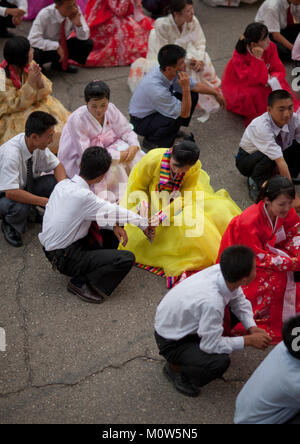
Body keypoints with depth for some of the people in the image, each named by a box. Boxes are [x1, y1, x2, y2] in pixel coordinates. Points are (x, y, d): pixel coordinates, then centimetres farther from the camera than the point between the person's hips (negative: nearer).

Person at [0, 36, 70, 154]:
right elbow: (16, 105, -22)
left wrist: (39, 81, -29)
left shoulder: (30, 65, -8)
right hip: (13, 115, -6)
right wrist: (30, 82, -31)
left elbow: (46, 91, -5)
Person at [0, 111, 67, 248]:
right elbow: (11, 193, -39)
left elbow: (57, 166, -2)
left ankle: (31, 210, 6)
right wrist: (45, 201, -36)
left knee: (56, 182, -18)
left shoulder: (39, 145, -16)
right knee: (20, 207, -39)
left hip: (26, 186, 6)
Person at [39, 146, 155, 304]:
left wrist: (114, 225, -2)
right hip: (65, 258, -9)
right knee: (127, 259, -15)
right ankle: (81, 283, -9)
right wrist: (144, 223, 2)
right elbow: (115, 213, -13)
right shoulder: (82, 196, -27)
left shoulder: (63, 184, -2)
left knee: (112, 234, 15)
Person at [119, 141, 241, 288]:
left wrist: (165, 212, -34)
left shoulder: (195, 167, -18)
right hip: (152, 204, -4)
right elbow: (136, 188, -12)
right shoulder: (152, 160, -25)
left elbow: (186, 197, -18)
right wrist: (143, 202, -34)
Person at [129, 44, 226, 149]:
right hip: (141, 122, -8)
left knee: (192, 95, -1)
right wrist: (185, 88, -39)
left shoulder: (174, 72, -17)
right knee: (177, 117, -34)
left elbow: (195, 86, 4)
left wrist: (216, 93, 11)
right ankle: (151, 142, -7)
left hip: (155, 110, 8)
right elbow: (185, 113, -29)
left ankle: (173, 129, 15)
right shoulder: (156, 89, -39)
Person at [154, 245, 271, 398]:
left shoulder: (221, 270, -19)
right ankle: (175, 367, 0)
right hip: (171, 342, -8)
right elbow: (212, 345, -26)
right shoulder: (212, 301, -40)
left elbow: (239, 301, 3)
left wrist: (252, 327, -9)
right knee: (220, 362, -27)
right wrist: (249, 340, -18)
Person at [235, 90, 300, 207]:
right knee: (267, 158, -39)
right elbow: (281, 162, -42)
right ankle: (255, 183, -9)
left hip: (277, 154, 5)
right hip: (247, 159, -5)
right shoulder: (261, 127, -37)